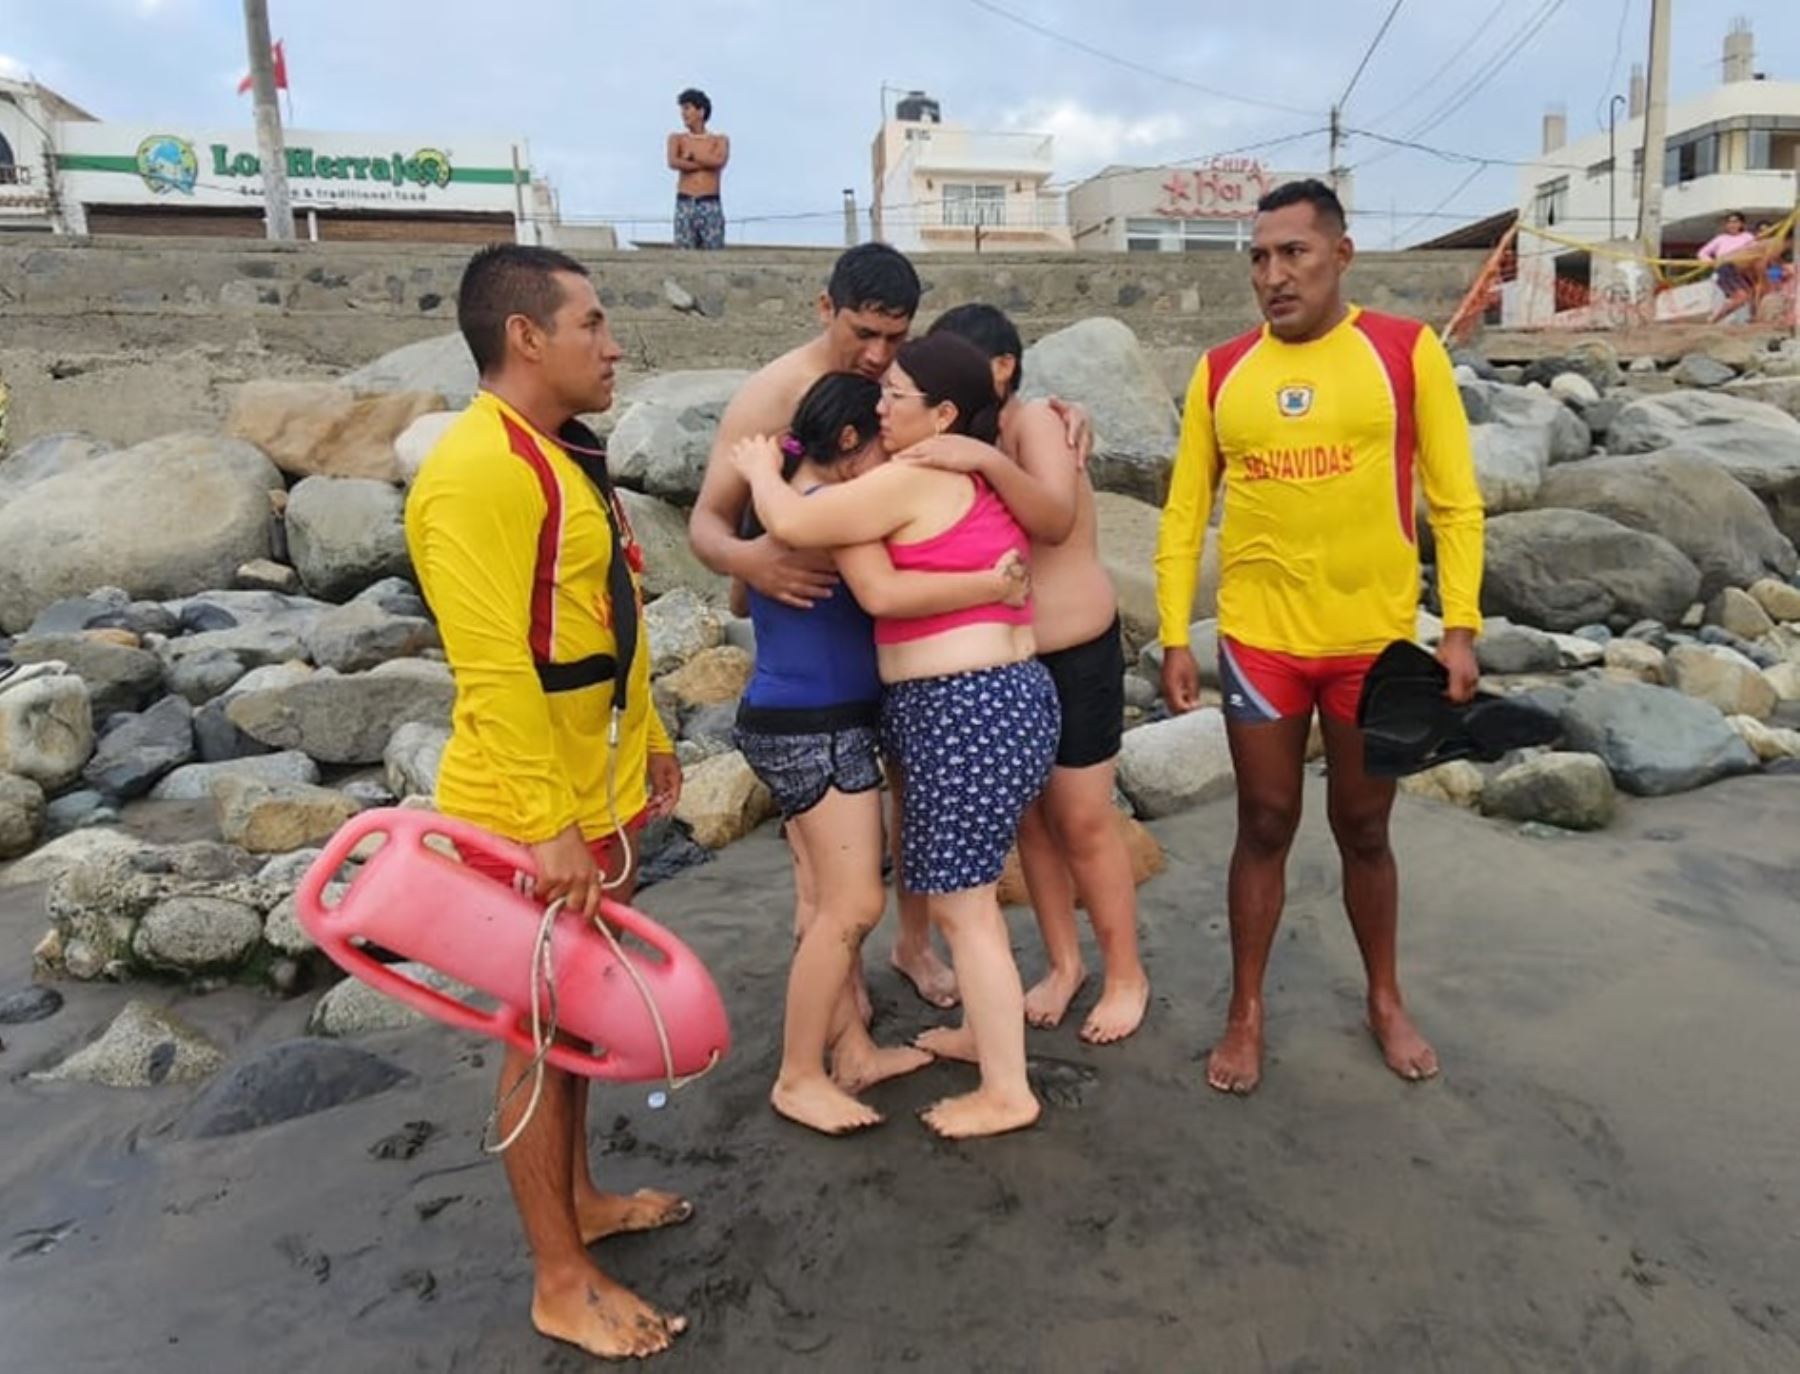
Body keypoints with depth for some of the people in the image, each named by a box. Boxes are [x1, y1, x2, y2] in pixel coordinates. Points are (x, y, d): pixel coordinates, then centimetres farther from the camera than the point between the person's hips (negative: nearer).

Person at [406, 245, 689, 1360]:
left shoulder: (566, 456, 11)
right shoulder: (479, 469, -21)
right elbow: (494, 668, -26)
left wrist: (651, 742, 21)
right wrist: (550, 824, -25)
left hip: (602, 795, 9)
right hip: (538, 815, -9)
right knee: (545, 1032, 5)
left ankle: (581, 1199, 41)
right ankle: (562, 1282, 22)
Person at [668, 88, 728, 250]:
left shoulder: (720, 140, 12)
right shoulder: (676, 139, 13)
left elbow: (719, 161, -10)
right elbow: (673, 163, -7)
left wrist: (691, 155, 0)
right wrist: (706, 163, -3)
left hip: (711, 206, -1)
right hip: (684, 206, 1)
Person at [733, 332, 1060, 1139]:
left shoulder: (913, 481, -13)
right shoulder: (971, 476, 16)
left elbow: (792, 524, -16)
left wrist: (761, 467, 3)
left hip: (963, 709, -10)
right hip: (994, 698, 10)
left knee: (959, 901, 0)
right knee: (960, 885, 23)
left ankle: (1007, 1092, 13)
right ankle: (984, 1030, 39)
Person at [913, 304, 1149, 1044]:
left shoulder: (1035, 420, -14)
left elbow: (1056, 520, -32)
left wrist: (985, 459, -43)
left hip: (1075, 654, -6)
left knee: (1083, 821, 3)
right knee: (1026, 816, 13)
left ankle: (1126, 975, 21)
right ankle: (1063, 962, 31)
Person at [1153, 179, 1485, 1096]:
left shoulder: (1406, 351, -3)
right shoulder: (1220, 371, 2)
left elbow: (1455, 499, -1)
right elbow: (1184, 515, 4)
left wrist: (1460, 626, -7)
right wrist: (1175, 637, -2)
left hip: (1375, 639, -1)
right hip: (1258, 640, 1)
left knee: (1364, 830, 14)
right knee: (1265, 828, 9)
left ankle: (1386, 1002, 36)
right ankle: (1246, 1013, 25)